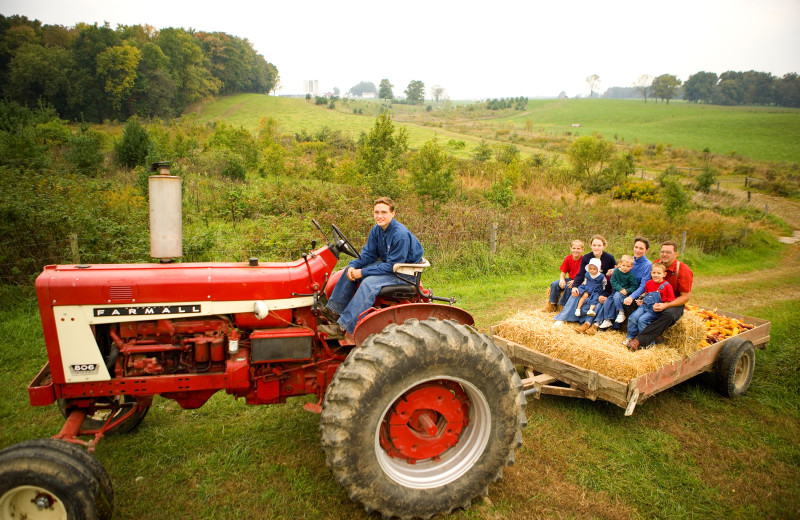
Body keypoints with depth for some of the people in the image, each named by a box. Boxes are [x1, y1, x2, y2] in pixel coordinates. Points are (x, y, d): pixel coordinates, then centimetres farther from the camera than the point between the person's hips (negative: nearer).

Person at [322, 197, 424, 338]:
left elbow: (393, 265, -26)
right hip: (387, 264, 9)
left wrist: (363, 272, -25)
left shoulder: (401, 234, -27)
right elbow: (368, 254, 5)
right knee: (350, 270, 1)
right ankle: (334, 311, 5)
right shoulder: (376, 230, -2)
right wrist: (353, 266, -16)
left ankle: (342, 327, -30)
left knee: (369, 283, -30)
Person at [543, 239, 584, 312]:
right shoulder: (568, 258, -1)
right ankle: (552, 305, -4)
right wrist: (562, 279, -17)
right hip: (570, 279, 5)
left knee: (568, 286, -34)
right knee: (554, 284, -14)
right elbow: (563, 272, 4)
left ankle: (563, 305, -19)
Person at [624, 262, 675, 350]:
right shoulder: (649, 283, 11)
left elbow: (671, 302, -6)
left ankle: (648, 342, -11)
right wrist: (642, 301, 12)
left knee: (642, 320, -24)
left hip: (655, 310, -6)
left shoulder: (667, 286, -8)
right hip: (645, 305, 6)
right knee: (633, 317, -15)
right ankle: (629, 337, 0)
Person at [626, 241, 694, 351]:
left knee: (669, 314, -40)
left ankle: (639, 340, -43)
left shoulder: (683, 270, -13)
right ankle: (654, 335, -19)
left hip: (675, 304, -5)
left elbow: (685, 297, -14)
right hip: (656, 301, 5)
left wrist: (665, 305, -27)